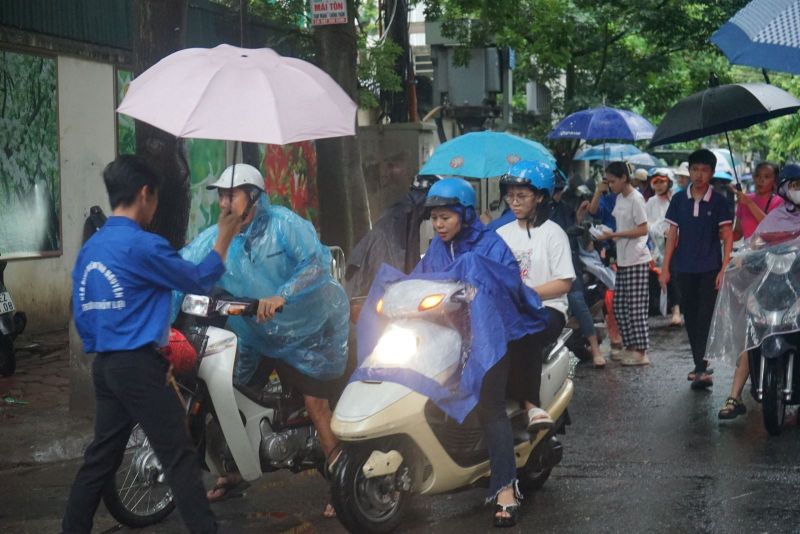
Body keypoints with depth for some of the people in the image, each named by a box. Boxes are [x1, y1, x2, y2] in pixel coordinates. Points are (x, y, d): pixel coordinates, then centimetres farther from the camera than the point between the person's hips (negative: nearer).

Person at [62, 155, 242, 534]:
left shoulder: (89, 249, 11)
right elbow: (198, 281, -6)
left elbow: (80, 312, 16)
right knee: (179, 457, -5)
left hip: (104, 365, 9)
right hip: (139, 366, -9)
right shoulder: (143, 246, -15)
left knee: (101, 456, 14)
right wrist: (224, 238, 6)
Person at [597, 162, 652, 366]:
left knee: (635, 308, -6)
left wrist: (614, 235, -17)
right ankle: (630, 347, 18)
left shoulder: (635, 198, -12)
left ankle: (641, 352, -2)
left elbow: (642, 229, -16)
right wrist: (608, 235, 4)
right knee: (620, 306, 10)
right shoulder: (619, 198, 13)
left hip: (637, 261, -9)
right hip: (623, 260, 9)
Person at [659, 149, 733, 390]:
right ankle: (700, 365, 19)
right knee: (691, 319, 9)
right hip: (685, 269, 3)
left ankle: (701, 369, -12)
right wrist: (665, 267, 3)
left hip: (710, 269, -3)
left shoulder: (718, 202, -2)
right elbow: (672, 235, 7)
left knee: (706, 319, -9)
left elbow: (727, 237, -3)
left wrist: (724, 269, -11)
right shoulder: (679, 200, 4)